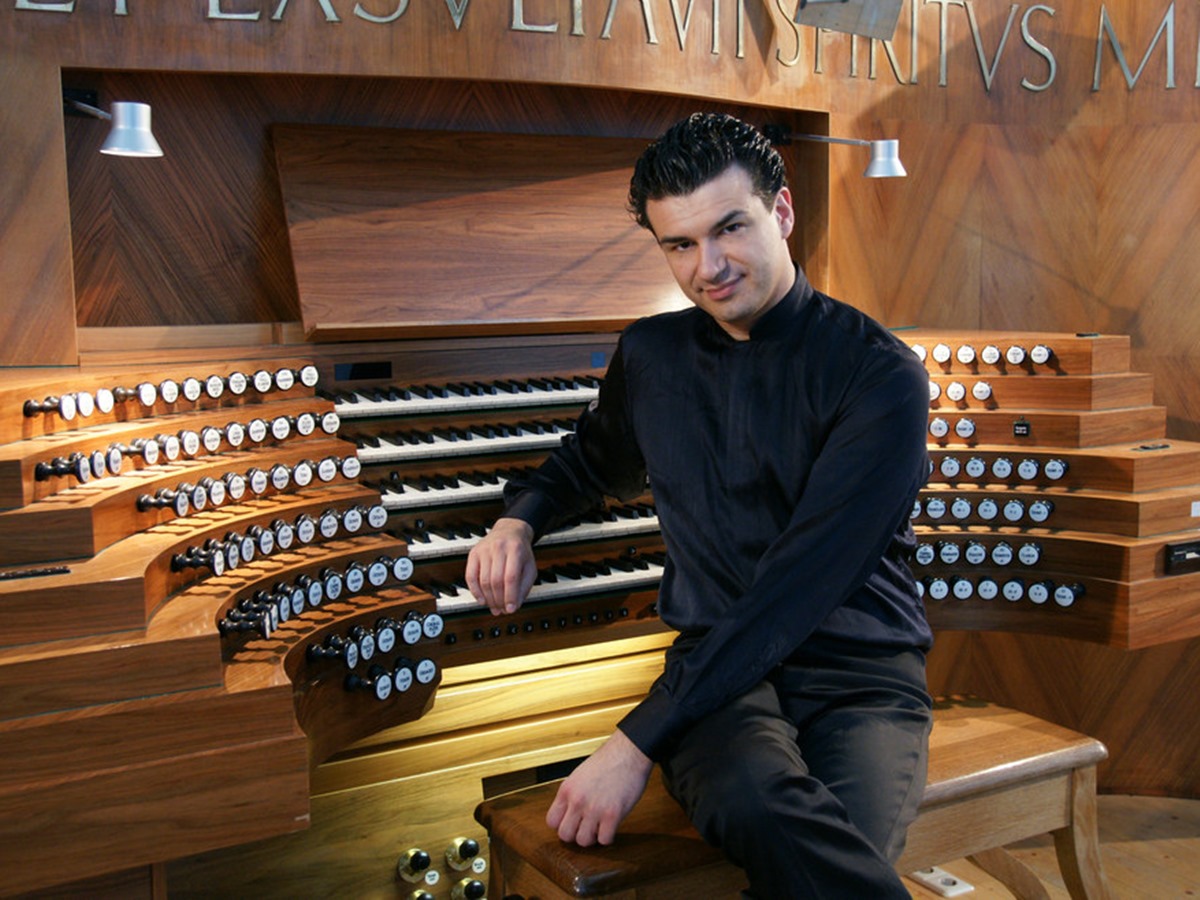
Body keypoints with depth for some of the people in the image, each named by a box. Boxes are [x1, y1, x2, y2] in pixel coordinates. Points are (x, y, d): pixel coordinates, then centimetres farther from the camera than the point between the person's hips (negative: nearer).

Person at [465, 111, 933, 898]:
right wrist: (519, 518, 11)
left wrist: (639, 742, -22)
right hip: (720, 671, 3)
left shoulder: (880, 374, -8)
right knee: (755, 803, -35)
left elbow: (798, 584, -18)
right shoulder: (650, 356, 10)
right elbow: (595, 459, 34)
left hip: (861, 676, -3)